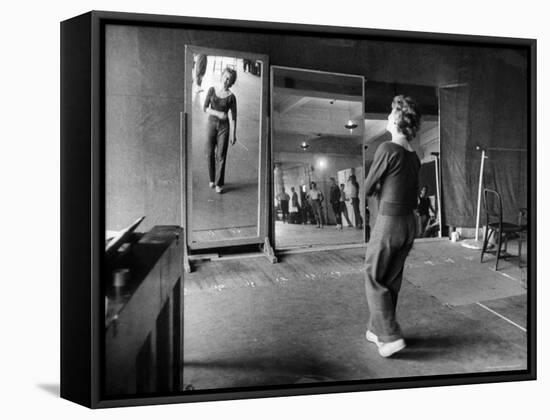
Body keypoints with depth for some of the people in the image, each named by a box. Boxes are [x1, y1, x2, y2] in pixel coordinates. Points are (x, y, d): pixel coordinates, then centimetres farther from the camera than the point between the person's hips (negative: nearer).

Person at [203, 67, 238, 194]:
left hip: (224, 126, -2)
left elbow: (234, 116, -2)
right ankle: (212, 179, 26)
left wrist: (234, 134, -2)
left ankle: (219, 184, 8)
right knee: (210, 154, 8)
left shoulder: (231, 97, -6)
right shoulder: (212, 90, -1)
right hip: (211, 123, 2)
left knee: (221, 155, -2)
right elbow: (205, 108, -2)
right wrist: (218, 113, -18)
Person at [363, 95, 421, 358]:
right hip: (410, 223, 8)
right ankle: (378, 330, 28)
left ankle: (391, 336, 5)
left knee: (374, 280, 7)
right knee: (392, 281, 16)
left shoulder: (387, 149, -16)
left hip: (388, 223, -7)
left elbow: (368, 188, -8)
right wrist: (384, 190, 5)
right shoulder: (414, 156, 8)